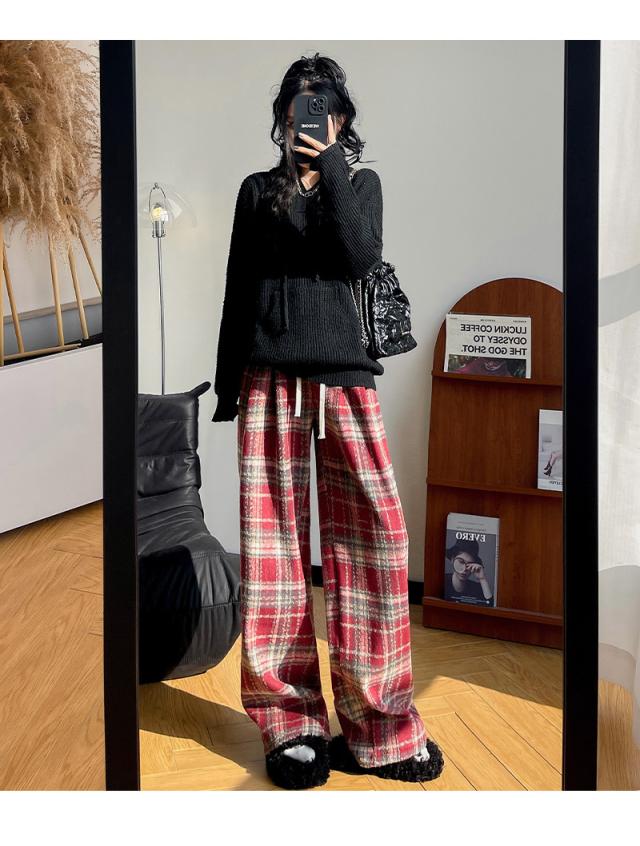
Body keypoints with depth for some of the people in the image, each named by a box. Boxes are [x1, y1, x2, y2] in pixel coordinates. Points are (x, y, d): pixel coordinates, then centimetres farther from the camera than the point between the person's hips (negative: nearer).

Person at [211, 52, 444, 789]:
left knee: (371, 534, -7)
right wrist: (227, 385, 8)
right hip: (270, 375, 1)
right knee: (272, 538, -4)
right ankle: (291, 721, 5)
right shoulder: (259, 189, 16)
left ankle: (376, 725, 3)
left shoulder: (360, 183, 15)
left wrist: (329, 165, -6)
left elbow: (360, 257, -4)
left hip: (343, 372, 0)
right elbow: (237, 291, 13)